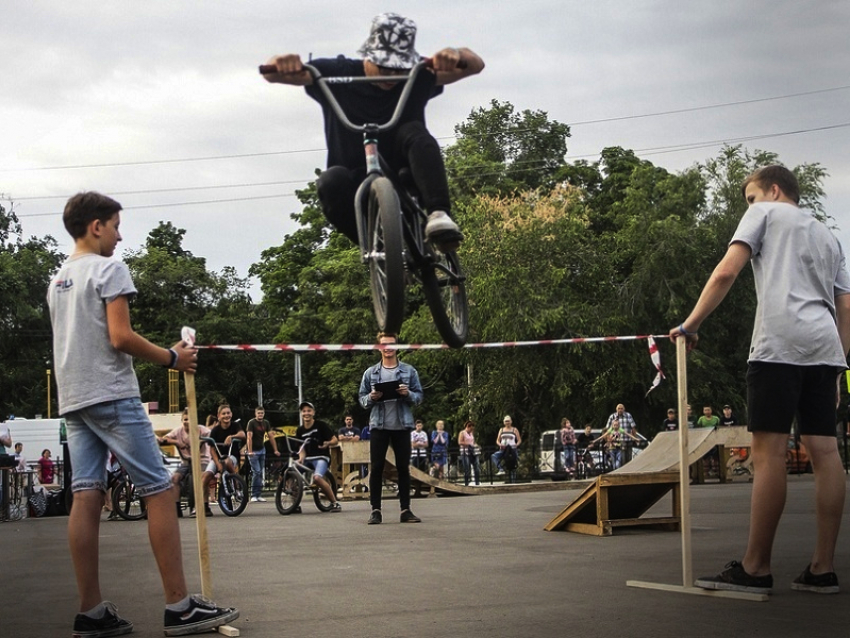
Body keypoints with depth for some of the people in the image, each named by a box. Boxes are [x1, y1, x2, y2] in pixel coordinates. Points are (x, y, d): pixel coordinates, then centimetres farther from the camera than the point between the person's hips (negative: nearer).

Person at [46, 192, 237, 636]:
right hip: (111, 396, -8)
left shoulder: (57, 281, 19)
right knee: (159, 490, -5)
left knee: (86, 497, 3)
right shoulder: (108, 269, -7)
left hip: (72, 400, 8)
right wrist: (172, 358, -4)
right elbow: (121, 337, -16)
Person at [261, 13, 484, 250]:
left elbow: (475, 64, -10)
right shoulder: (337, 74, -4)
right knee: (332, 180, -34)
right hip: (354, 188, 0)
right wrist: (282, 63, -34)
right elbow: (271, 73, -8)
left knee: (415, 133, -27)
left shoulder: (417, 78, -2)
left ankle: (439, 215, -42)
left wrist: (456, 55, -35)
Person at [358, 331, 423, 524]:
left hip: (402, 425, 0)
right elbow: (361, 397, 8)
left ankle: (405, 509, 9)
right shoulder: (370, 373, 6)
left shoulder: (409, 371, 4)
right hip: (378, 425, 0)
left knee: (403, 468, 4)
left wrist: (408, 394, -16)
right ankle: (375, 510, 4)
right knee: (376, 468, 0)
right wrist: (371, 398, -13)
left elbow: (419, 396, 4)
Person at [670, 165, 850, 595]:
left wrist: (691, 324, 1)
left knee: (768, 451, -9)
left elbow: (725, 273, -2)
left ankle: (755, 569, -9)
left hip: (779, 343, -7)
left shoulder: (765, 213, 12)